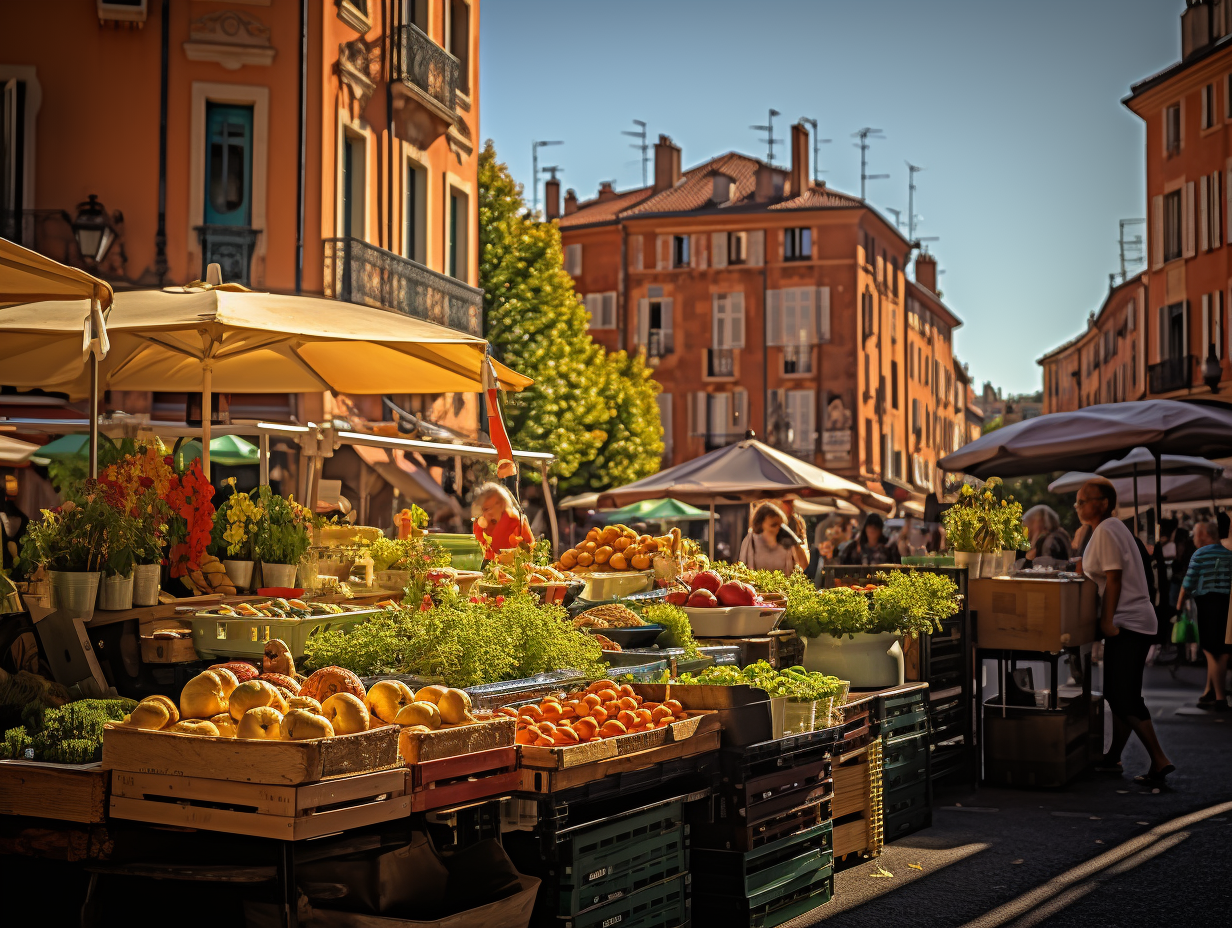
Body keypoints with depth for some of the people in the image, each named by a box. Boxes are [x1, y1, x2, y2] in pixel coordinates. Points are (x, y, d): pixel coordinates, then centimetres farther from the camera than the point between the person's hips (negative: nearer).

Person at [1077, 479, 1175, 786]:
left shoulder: (1106, 531, -14)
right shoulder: (1112, 528, 17)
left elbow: (1114, 579, -19)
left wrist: (1107, 621, -19)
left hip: (1127, 623, -11)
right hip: (1132, 622, 11)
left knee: (1125, 698, -11)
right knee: (1118, 694, 14)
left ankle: (1159, 760, -12)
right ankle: (1113, 757, 21)